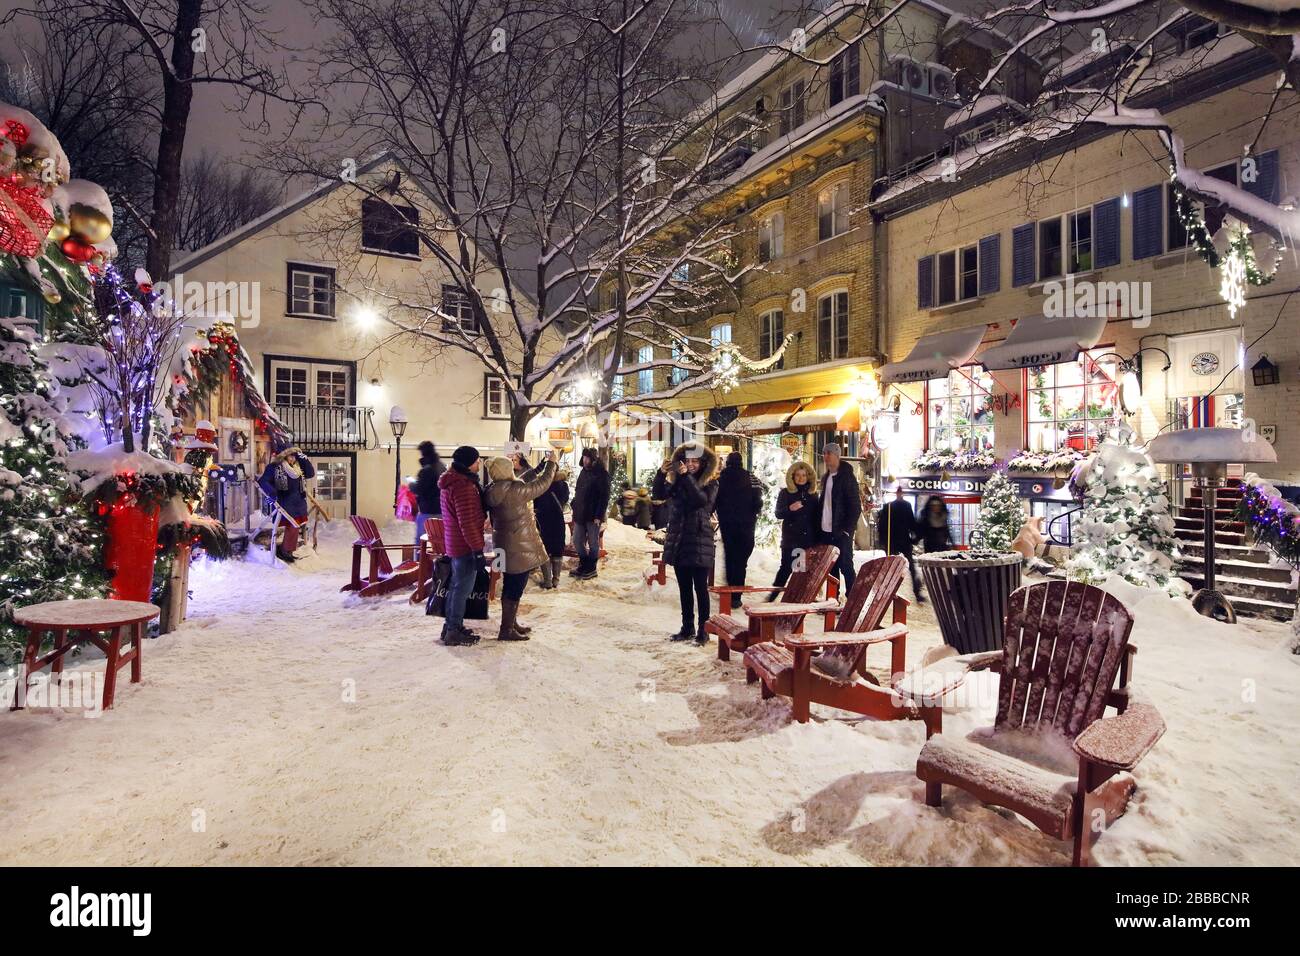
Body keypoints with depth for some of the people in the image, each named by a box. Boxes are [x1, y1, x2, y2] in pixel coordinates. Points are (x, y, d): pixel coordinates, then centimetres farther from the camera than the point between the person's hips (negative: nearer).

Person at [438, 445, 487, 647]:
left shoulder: (450, 482, 12)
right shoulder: (463, 485, -21)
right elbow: (467, 521, -24)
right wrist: (478, 549, -21)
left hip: (453, 543, 10)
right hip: (465, 545, -10)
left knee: (456, 585, 18)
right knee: (463, 588, -1)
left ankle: (451, 626, 28)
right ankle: (454, 632, 6)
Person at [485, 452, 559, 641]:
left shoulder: (496, 490, 4)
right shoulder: (513, 490, -23)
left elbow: (525, 482, 17)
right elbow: (541, 485, -15)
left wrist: (542, 466, 19)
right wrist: (551, 463, 0)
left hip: (507, 545, 10)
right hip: (518, 547, -10)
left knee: (512, 586, 21)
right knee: (514, 588, 1)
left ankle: (511, 623, 34)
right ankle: (506, 630, 9)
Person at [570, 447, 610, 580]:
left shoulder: (602, 474, -10)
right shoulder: (583, 472, 12)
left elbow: (604, 497, -15)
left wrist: (599, 516, -19)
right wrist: (575, 509, 11)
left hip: (593, 516, -7)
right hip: (580, 514, 7)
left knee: (593, 543, 5)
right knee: (577, 542, 12)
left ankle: (591, 569, 17)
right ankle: (584, 565, 27)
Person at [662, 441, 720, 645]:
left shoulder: (711, 483, -2)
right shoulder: (678, 481, 10)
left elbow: (702, 500, -20)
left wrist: (687, 476, -21)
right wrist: (663, 474, -11)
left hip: (699, 540, -5)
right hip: (678, 539, 5)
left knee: (700, 587, -2)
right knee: (684, 588, 11)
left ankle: (703, 630, 6)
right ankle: (687, 628, 21)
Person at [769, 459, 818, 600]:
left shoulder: (813, 495, 10)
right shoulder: (785, 493, 3)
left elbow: (816, 517, 14)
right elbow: (778, 514, -3)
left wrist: (817, 538, 8)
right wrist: (790, 509, -23)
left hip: (809, 539, 3)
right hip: (790, 539, -2)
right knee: (786, 567, -4)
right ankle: (773, 595, 6)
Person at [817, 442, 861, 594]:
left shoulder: (847, 476, -7)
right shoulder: (825, 477, 14)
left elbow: (856, 505, -11)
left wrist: (847, 529, -17)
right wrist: (818, 527, 10)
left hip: (841, 532, -7)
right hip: (825, 531, 7)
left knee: (846, 567, -3)